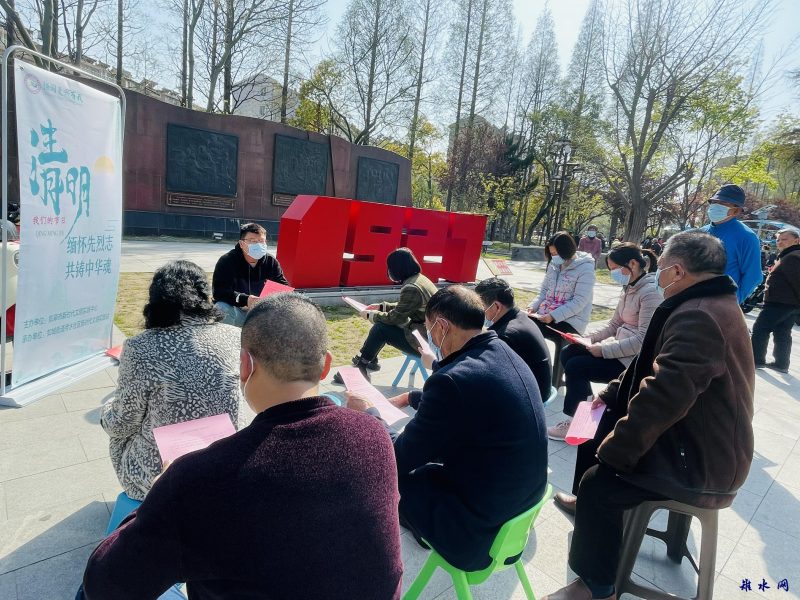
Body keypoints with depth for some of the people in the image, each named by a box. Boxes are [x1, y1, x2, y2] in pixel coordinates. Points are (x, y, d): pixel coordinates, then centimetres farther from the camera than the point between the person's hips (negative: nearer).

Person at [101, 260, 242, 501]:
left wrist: (106, 411, 15)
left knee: (118, 433, 30)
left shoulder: (140, 349, -22)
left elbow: (122, 426, -7)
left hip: (156, 479, -3)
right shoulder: (235, 338, -13)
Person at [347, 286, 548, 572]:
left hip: (480, 526, -8)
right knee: (421, 461, 22)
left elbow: (399, 459, -16)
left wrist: (369, 413, 0)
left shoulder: (453, 379, -29)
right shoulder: (504, 353, -2)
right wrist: (409, 398, 27)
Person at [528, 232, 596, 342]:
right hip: (545, 315, 6)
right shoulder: (554, 265, 9)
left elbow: (579, 302, -17)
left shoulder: (585, 269, -11)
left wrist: (553, 316, -23)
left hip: (571, 321, -6)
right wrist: (533, 306, -3)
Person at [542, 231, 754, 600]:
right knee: (597, 427, 16)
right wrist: (611, 393, 9)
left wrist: (612, 452, -24)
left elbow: (662, 398, -35)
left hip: (703, 462, -11)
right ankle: (587, 505, 38)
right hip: (697, 438, 11)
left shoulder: (697, 317, -29)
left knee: (600, 483, -17)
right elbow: (653, 366, 16)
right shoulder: (711, 304, 8)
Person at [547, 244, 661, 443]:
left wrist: (603, 350, -22)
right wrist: (589, 340, 0)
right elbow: (614, 325, 14)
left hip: (634, 359, -9)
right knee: (568, 353, 0)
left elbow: (643, 340, -25)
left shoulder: (650, 292, -19)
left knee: (575, 366, -15)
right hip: (620, 346, 9)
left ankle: (575, 421, 3)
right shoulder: (629, 289, 10)